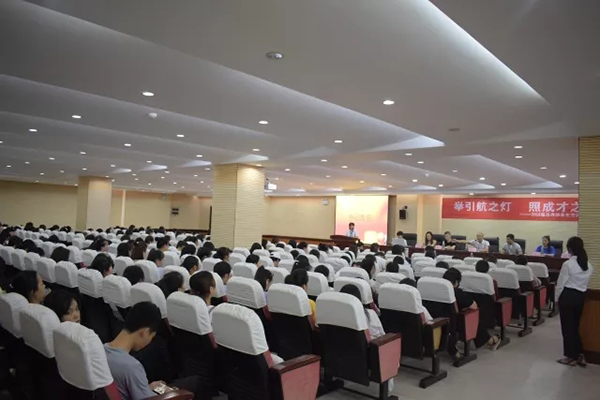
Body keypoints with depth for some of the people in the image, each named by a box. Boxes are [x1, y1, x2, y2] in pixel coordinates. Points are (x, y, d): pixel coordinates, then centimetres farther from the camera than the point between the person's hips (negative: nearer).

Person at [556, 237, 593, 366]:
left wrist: (557, 298, 0)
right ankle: (579, 355, 21)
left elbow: (561, 283, -12)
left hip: (568, 296, -6)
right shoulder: (589, 265, 3)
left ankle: (571, 356, 13)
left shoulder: (568, 264, -17)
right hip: (580, 297, 6)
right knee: (575, 326, 17)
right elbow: (587, 283, 8)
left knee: (567, 327, 5)